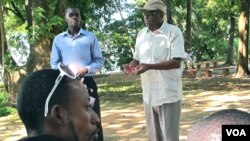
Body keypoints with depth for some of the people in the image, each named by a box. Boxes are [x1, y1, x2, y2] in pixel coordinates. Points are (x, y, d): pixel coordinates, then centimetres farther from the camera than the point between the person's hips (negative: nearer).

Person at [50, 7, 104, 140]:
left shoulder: (90, 37, 4)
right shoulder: (58, 39, 8)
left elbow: (99, 60, 3)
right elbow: (54, 63, 6)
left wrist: (86, 69, -16)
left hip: (87, 82, -1)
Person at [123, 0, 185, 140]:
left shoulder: (174, 32, -9)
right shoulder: (141, 34, 10)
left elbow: (176, 63, -17)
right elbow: (137, 58, 17)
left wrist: (149, 66, -25)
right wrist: (131, 66, -6)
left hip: (168, 95, -6)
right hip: (149, 95, 6)